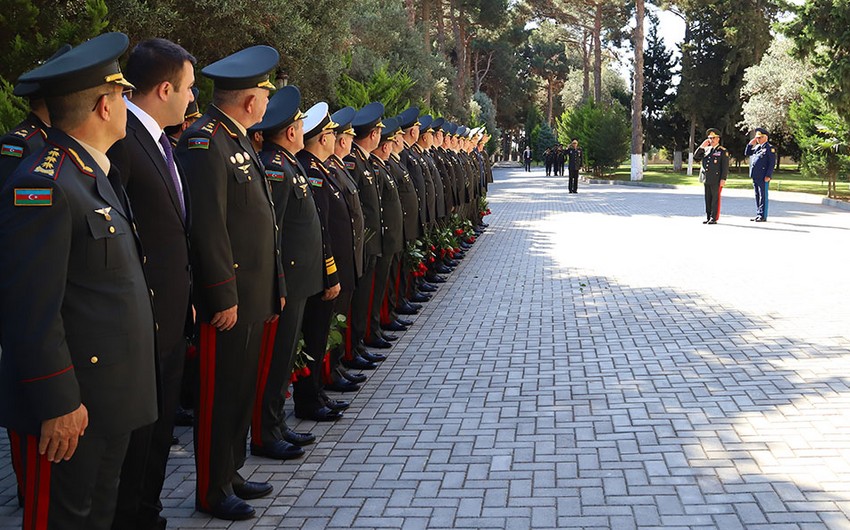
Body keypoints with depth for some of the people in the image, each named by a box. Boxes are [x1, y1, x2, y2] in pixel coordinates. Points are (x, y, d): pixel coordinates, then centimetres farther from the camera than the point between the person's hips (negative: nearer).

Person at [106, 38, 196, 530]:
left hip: (172, 316, 9)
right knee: (136, 431, 5)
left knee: (160, 428, 19)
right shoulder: (120, 139, -19)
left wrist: (185, 296, 15)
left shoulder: (160, 140, 12)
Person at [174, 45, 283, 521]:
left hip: (253, 296, 10)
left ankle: (230, 473, 31)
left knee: (243, 388, 17)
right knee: (221, 394, 2)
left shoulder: (239, 140, 15)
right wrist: (223, 296, -21)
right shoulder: (204, 142, -16)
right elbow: (208, 226, -21)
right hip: (228, 299, -9)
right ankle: (212, 491, 15)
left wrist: (274, 286, 18)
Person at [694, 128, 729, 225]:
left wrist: (723, 179, -13)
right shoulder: (706, 149, 16)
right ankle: (708, 217, 13)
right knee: (707, 198, 8)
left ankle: (714, 218, 0)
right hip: (706, 179, 5)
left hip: (716, 179, -5)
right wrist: (701, 147, 1)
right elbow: (696, 158, 11)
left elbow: (725, 166, -6)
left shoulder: (723, 151, -1)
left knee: (715, 198, -2)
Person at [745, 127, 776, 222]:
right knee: (757, 196, 12)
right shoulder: (756, 147, 18)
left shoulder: (770, 148, -6)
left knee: (763, 196, -4)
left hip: (763, 177, -8)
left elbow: (772, 163, -11)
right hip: (755, 175, 8)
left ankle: (763, 216, -1)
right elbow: (747, 153, 21)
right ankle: (758, 214, 18)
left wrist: (768, 176, -17)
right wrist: (750, 144, 9)